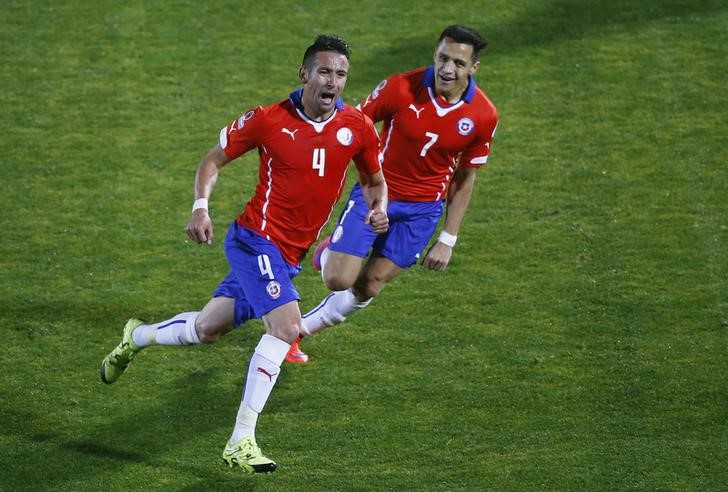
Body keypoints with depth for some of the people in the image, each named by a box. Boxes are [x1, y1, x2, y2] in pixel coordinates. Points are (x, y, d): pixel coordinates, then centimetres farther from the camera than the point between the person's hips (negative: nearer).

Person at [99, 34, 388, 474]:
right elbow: (215, 159, 2)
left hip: (290, 255, 6)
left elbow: (374, 180, 14)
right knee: (287, 326, -24)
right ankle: (241, 442, -19)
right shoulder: (269, 120, -12)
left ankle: (138, 337, 47)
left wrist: (378, 208, -8)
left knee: (207, 330, 17)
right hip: (257, 238, -6)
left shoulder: (358, 128, -3)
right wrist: (201, 207, -13)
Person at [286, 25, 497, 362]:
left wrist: (447, 241, 1)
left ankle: (299, 330, 28)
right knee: (339, 280, -10)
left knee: (367, 288, 5)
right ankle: (329, 253, 27)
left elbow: (464, 179, 1)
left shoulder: (483, 116, -13)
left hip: (422, 209, 2)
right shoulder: (400, 88, -21)